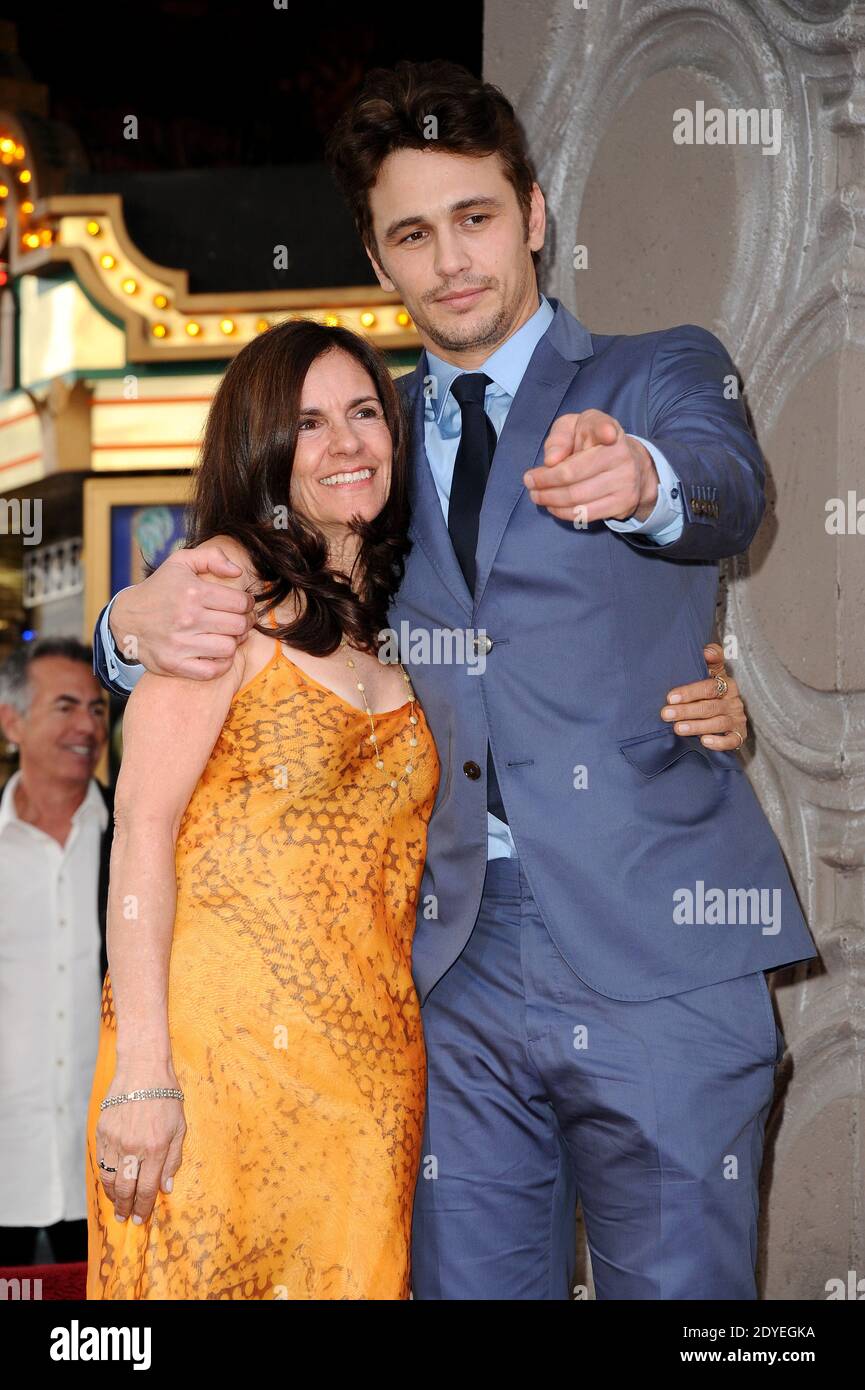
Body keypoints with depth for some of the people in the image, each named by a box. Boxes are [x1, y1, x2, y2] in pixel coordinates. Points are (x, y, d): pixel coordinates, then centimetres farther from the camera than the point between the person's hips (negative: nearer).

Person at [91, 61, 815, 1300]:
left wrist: (642, 480, -42)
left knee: (679, 1286, 0)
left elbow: (728, 485, -16)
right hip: (460, 977, 3)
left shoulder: (663, 373, 6)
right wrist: (137, 625, -14)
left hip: (657, 965, -3)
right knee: (468, 1282, 6)